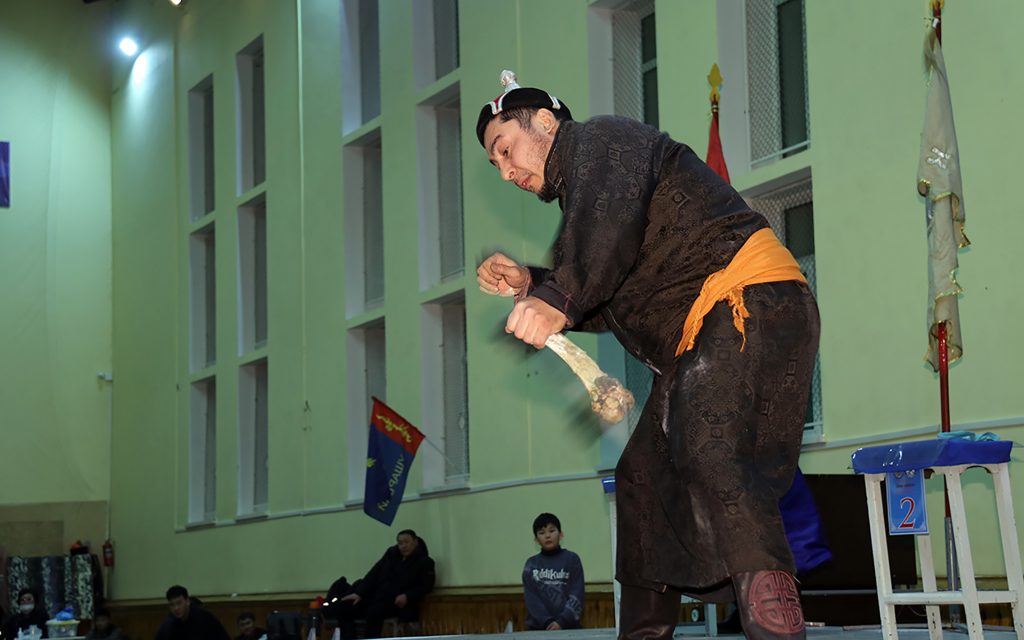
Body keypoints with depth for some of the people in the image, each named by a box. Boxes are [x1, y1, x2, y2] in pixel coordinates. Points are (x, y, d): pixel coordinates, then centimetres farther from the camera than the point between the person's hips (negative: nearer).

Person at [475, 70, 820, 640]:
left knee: (706, 451, -31)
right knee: (643, 476, 15)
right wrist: (531, 286, 16)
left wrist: (559, 300, -27)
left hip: (749, 299, -11)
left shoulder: (602, 140, 1)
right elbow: (607, 307, 27)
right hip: (697, 341, 11)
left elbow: (612, 220, -22)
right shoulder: (581, 188, 30)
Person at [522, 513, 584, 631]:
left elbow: (576, 596, -3)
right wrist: (547, 622, -14)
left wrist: (561, 621, -16)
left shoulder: (572, 559, 4)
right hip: (538, 628, 1)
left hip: (568, 627, -1)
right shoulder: (531, 564, 8)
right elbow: (531, 599, 0)